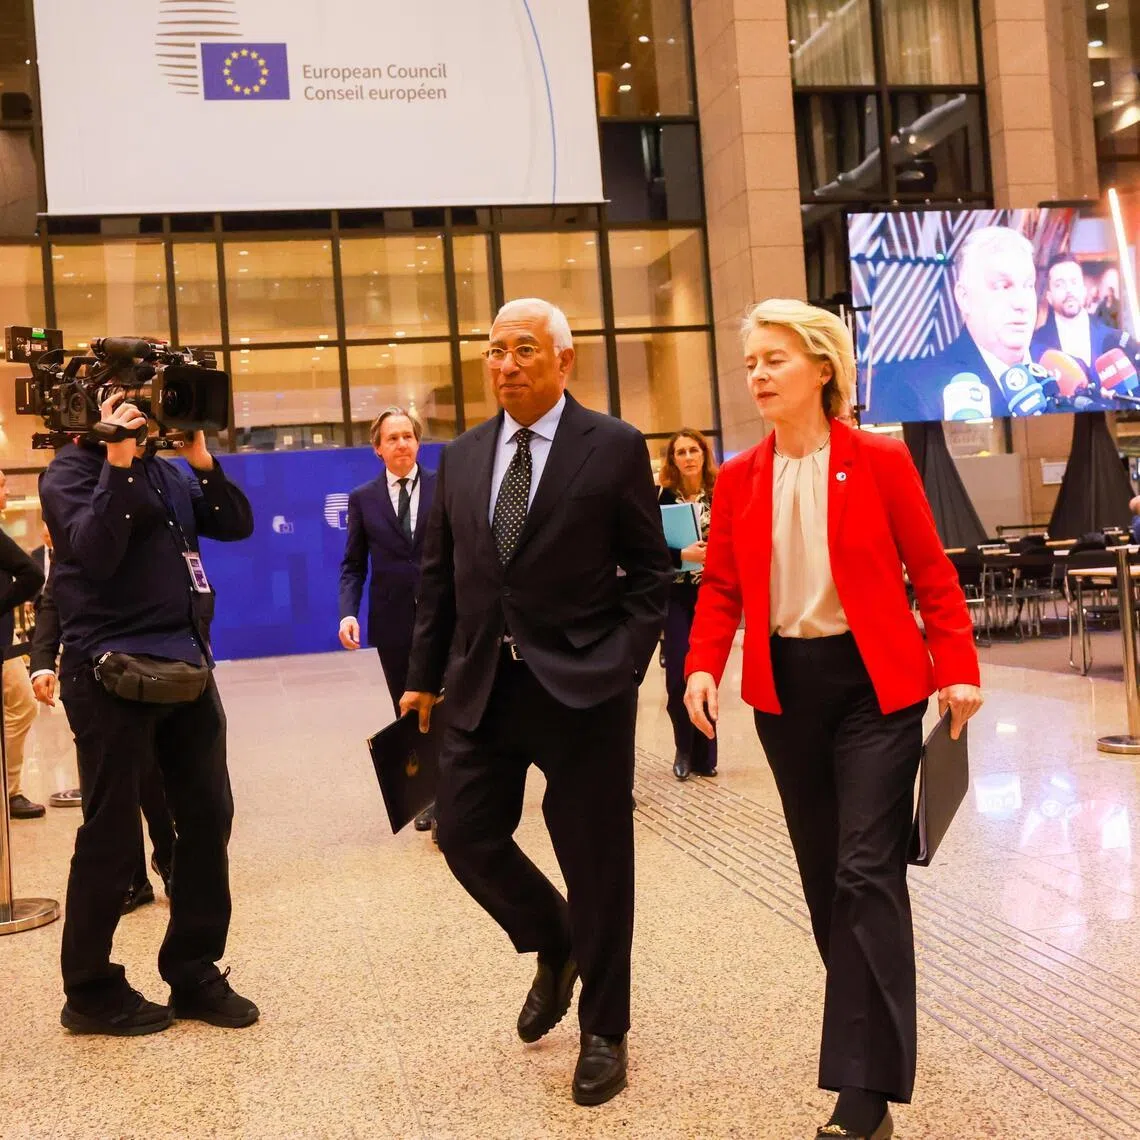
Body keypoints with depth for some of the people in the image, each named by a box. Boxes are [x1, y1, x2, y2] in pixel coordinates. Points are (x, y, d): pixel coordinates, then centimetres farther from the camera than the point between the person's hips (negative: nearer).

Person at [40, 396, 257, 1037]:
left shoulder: (164, 472, 16)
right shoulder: (71, 473, -1)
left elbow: (236, 525, 9)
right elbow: (95, 552, -18)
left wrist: (203, 460, -2)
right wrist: (117, 465, -18)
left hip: (187, 665, 6)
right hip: (114, 672, -6)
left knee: (208, 820, 7)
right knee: (112, 834, 0)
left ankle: (194, 974, 19)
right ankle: (91, 991, 15)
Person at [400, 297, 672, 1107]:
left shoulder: (615, 447, -4)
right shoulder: (462, 457, 10)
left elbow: (651, 572, -3)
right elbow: (440, 577, 14)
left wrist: (621, 667, -11)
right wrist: (426, 674, 11)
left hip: (582, 688, -4)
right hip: (481, 687, 5)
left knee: (596, 861, 5)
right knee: (467, 835, 6)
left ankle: (604, 1032, 25)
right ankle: (555, 949, 36)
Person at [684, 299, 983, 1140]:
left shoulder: (881, 460, -6)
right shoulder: (739, 478, 4)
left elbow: (932, 574, -4)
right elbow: (722, 587, 4)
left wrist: (958, 670, -13)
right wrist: (703, 667, -11)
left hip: (875, 685, -4)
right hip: (785, 688, 4)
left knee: (866, 872, -8)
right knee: (824, 873, 13)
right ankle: (873, 1030, 35)